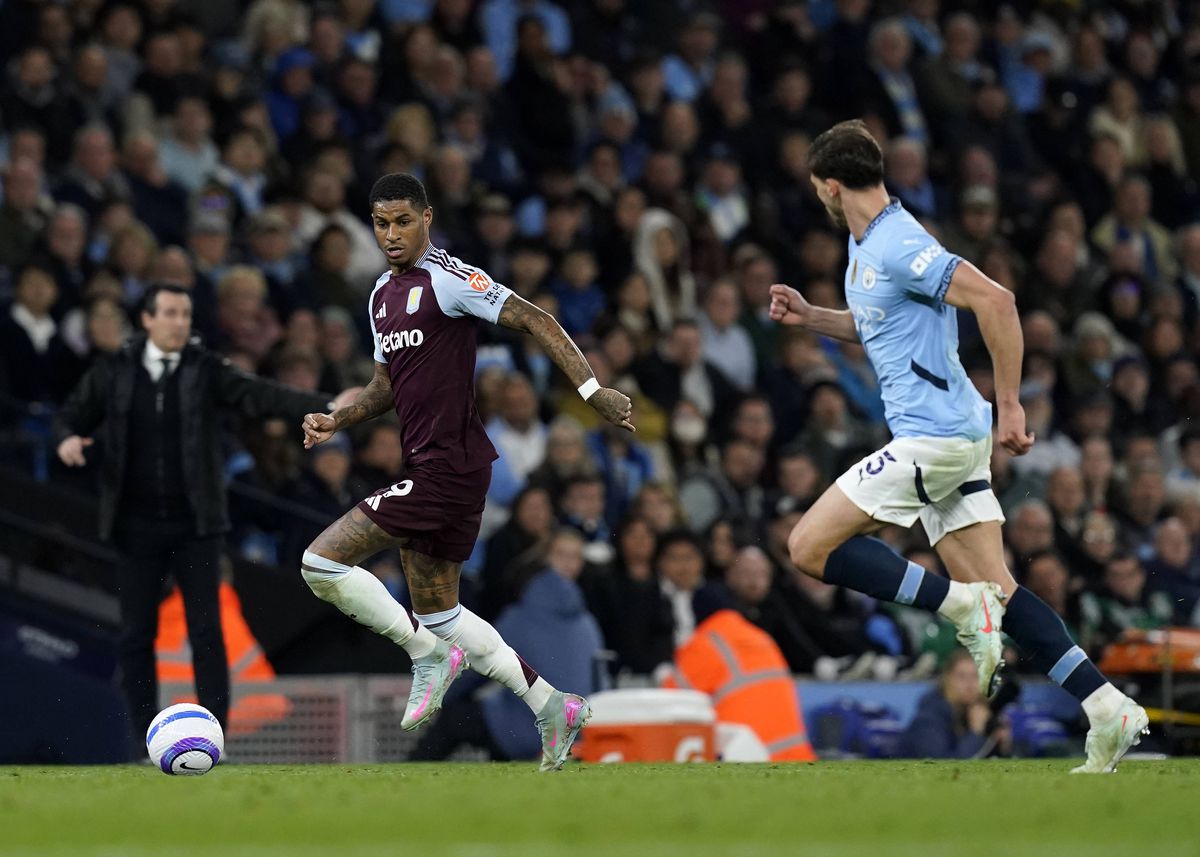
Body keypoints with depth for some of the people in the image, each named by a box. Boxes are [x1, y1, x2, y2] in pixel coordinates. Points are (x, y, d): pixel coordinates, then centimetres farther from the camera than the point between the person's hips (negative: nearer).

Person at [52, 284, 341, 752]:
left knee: (206, 630, -4)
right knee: (136, 634, 4)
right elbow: (73, 414, 13)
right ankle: (143, 739, 11)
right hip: (136, 524, 1)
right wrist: (67, 438, -11)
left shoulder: (207, 370, -1)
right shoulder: (115, 371, 4)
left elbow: (261, 397, -12)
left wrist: (326, 405, -27)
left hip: (195, 524, -1)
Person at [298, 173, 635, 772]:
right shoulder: (383, 294, 16)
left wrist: (592, 389, -23)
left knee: (321, 563, -14)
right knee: (435, 613, 15)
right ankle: (553, 708, 20)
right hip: (424, 467, 10)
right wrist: (336, 420, 8)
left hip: (448, 468, -10)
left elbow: (535, 320, -15)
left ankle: (428, 655, 0)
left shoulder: (446, 279, -11)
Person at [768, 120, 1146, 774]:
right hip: (952, 435, 10)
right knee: (995, 590, 5)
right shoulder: (864, 244, 15)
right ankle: (1107, 709, -2)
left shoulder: (899, 246, -16)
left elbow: (995, 301, -24)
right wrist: (808, 317, 17)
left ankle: (963, 607, -13)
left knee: (809, 547, -9)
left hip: (935, 435, -10)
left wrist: (1009, 404, -21)